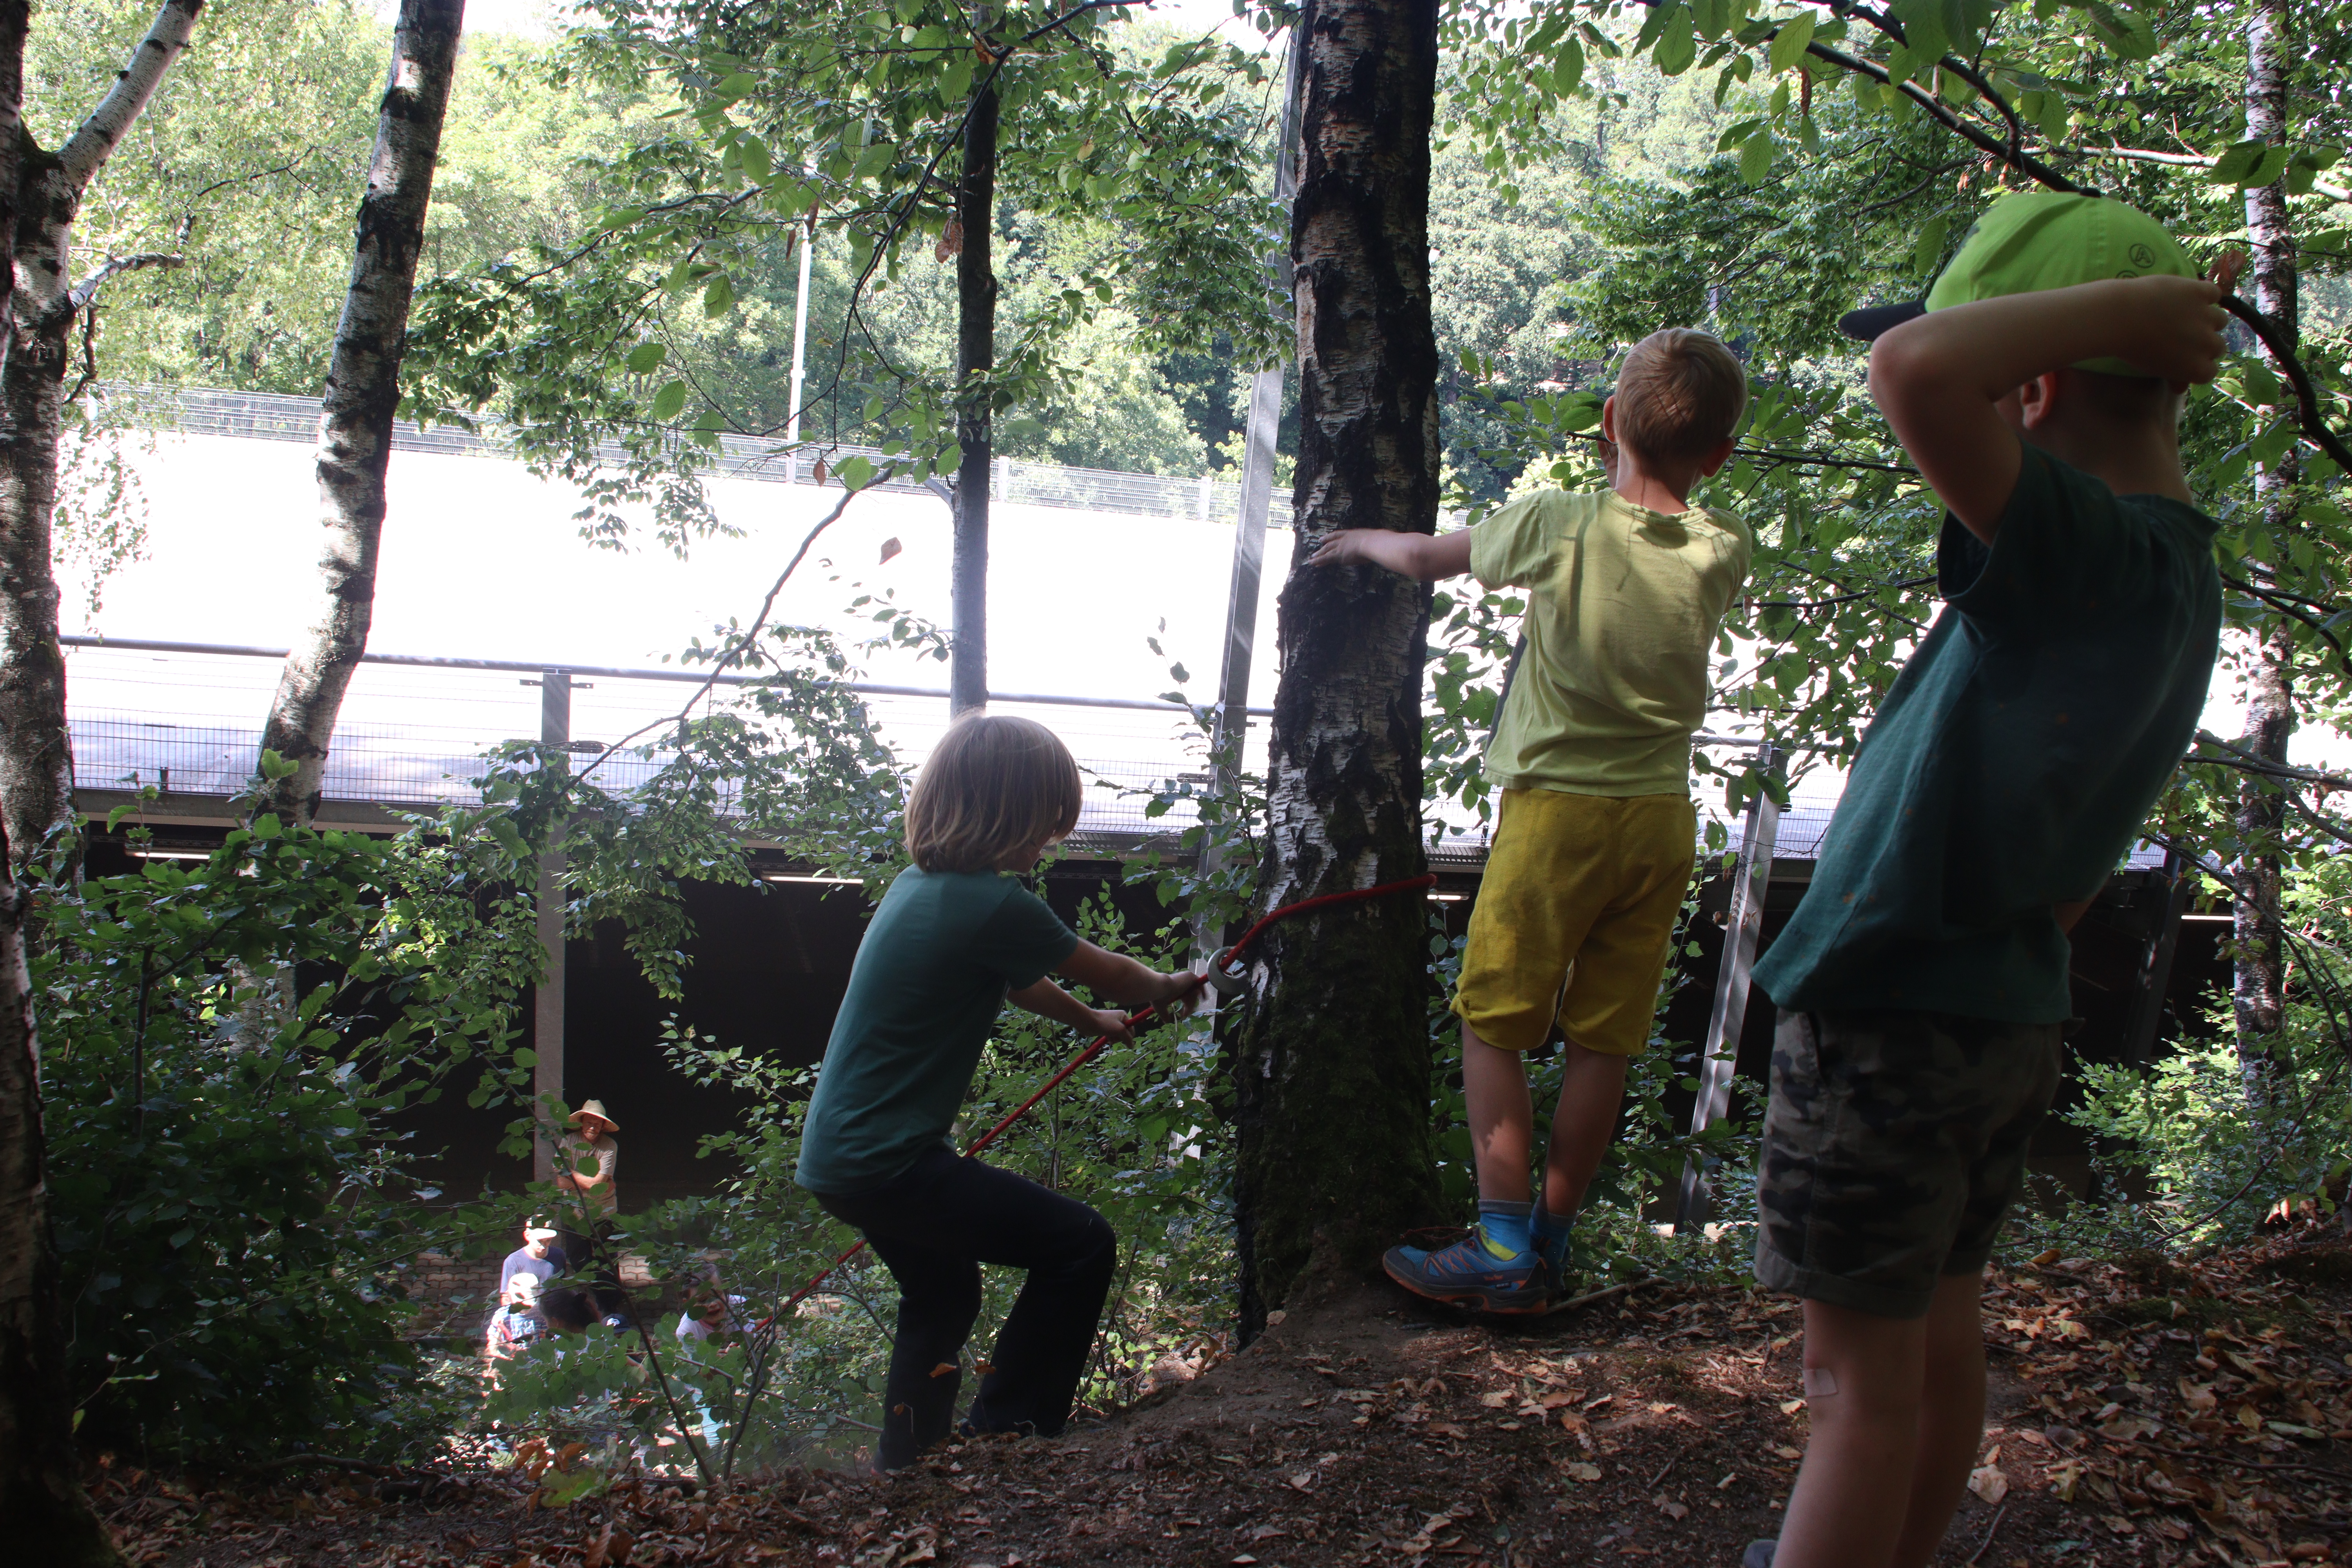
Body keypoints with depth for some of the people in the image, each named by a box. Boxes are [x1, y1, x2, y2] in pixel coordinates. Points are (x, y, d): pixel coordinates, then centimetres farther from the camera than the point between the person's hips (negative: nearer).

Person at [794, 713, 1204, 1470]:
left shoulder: (918, 884, 9)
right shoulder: (994, 907, -19)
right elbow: (1103, 972, -1)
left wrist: (1091, 1020, 40)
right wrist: (1166, 988, 20)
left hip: (834, 1155, 10)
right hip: (888, 1164, -10)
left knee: (945, 1296, 29)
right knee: (1081, 1245, -6)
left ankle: (908, 1466, 41)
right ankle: (1004, 1430, 3)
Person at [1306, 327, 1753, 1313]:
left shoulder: (1557, 527, -10)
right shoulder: (1724, 555, -1)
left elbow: (1425, 558, 9)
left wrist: (1358, 540, 26)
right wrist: (1631, 484, 19)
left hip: (1556, 805, -4)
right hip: (1663, 818, 4)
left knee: (1494, 1024, 5)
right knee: (1602, 1041, 8)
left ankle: (1504, 1247, 0)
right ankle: (1552, 1242, 17)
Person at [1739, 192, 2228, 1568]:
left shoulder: (2097, 553, -24)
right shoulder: (2180, 578, 5)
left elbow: (1918, 372, -41)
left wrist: (2139, 302, -25)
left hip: (1886, 1025, -9)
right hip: (2008, 1018, 9)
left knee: (1863, 1375, 2)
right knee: (1941, 1336, 21)